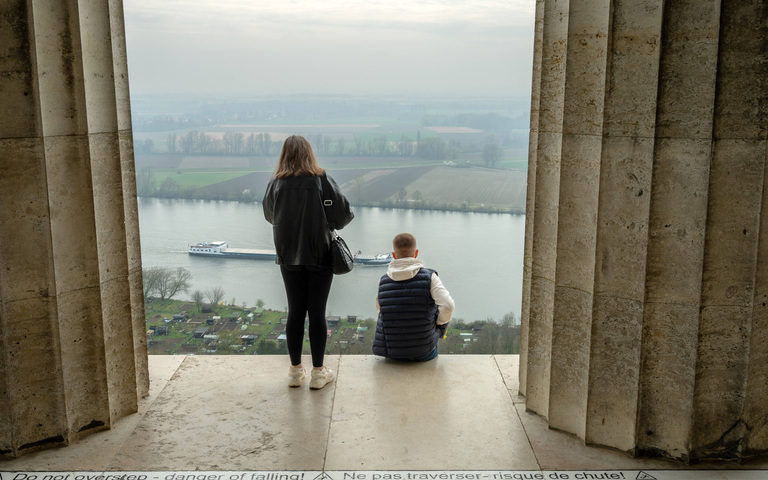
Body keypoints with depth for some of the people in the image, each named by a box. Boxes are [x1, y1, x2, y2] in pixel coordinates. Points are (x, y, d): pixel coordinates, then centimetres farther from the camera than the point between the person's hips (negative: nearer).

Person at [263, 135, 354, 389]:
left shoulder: (276, 184, -3)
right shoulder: (322, 181, -10)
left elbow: (269, 215, 10)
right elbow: (342, 214, -10)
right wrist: (331, 223, 11)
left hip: (289, 258, 2)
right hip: (319, 256, -2)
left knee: (295, 312, 12)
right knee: (317, 313, 5)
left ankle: (295, 370, 20)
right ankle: (318, 372, 13)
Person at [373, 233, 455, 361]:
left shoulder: (383, 281, -5)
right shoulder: (429, 277, -12)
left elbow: (380, 312, 8)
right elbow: (448, 306, -21)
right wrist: (440, 322, -1)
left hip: (391, 352, 2)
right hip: (424, 353, -2)